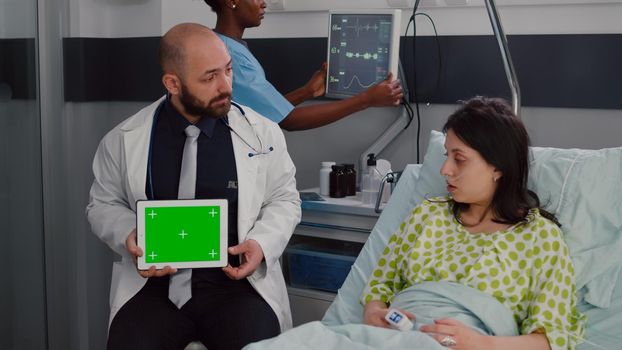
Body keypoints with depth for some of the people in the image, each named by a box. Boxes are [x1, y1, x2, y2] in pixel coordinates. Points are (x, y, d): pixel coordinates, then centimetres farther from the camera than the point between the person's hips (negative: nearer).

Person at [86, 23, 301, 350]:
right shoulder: (124, 139, 3)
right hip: (154, 283, 1)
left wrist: (262, 242, -9)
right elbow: (104, 205, 14)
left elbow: (284, 200, 10)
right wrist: (129, 236, -8)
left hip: (237, 281, 0)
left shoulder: (262, 132, 2)